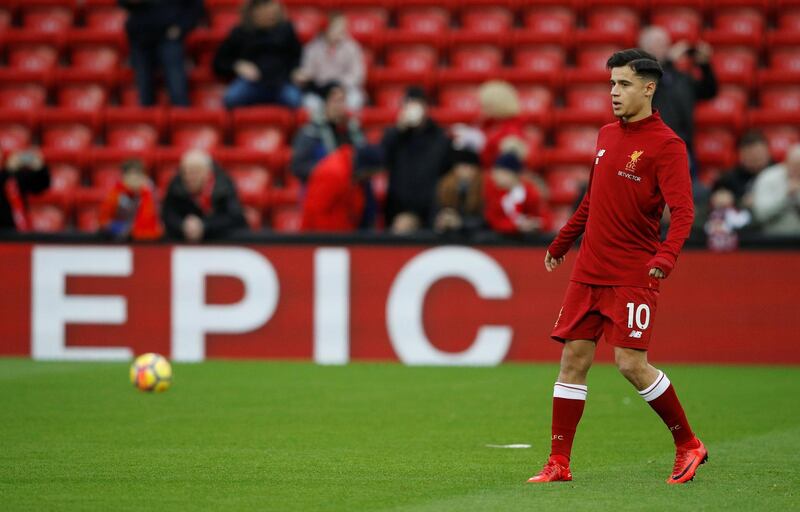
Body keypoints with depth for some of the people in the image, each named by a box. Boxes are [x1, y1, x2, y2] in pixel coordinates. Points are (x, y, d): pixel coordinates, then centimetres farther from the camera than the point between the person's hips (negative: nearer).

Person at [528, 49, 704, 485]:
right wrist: (562, 242, 30)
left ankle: (688, 445, 8)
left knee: (631, 363, -11)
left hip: (633, 276, -7)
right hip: (589, 270, 7)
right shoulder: (606, 136, 12)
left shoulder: (666, 145, -10)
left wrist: (666, 257, -34)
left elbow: (682, 211, -19)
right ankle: (558, 463, 6)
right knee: (573, 359, 2)